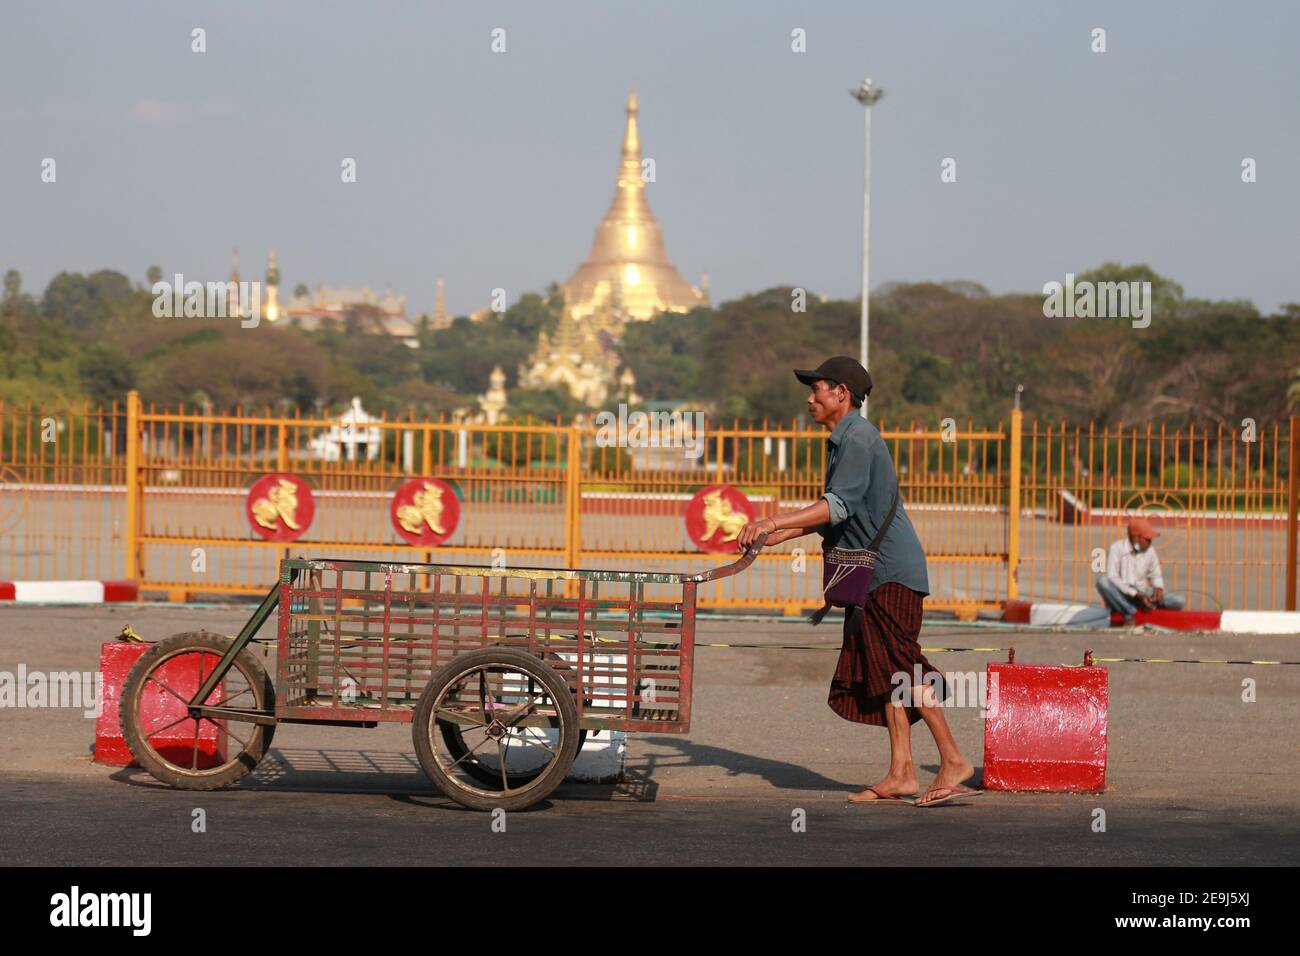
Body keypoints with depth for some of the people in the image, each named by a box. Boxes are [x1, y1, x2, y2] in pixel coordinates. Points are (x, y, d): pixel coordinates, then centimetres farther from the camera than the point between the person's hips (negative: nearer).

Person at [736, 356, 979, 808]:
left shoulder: (858, 439, -13)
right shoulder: (843, 440, 19)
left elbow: (840, 506, -26)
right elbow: (836, 511, 24)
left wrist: (774, 522, -30)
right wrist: (781, 534, 17)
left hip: (891, 571, -10)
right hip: (875, 574, 10)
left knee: (897, 666, -11)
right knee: (878, 670, 5)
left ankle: (953, 761, -7)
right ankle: (900, 774, 4)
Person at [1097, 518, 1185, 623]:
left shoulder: (1149, 550, 3)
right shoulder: (1117, 548, -11)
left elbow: (1156, 576, 14)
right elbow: (1112, 579, -17)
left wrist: (1159, 588, -11)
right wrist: (1137, 595, -26)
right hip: (1120, 597, -3)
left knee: (1179, 602, -16)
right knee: (1103, 581, -37)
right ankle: (1130, 612, -22)